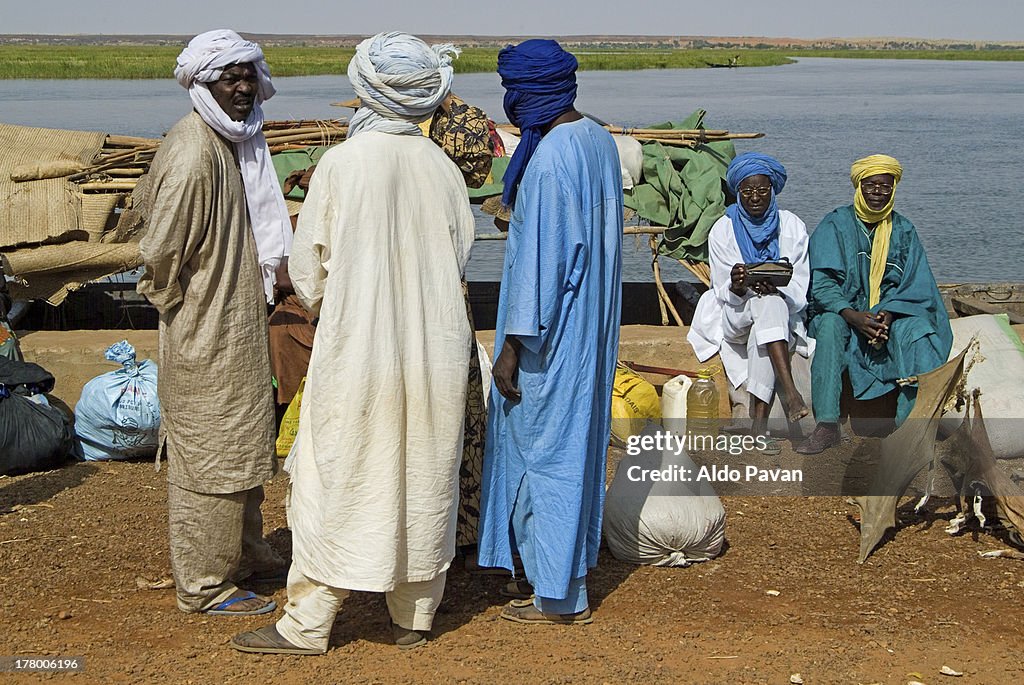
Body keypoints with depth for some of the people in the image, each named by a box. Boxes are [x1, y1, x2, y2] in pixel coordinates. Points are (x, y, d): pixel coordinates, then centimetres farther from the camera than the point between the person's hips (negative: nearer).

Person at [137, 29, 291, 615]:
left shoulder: (239, 142, 8)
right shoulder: (192, 154, -22)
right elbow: (161, 250, -22)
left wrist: (256, 298, 13)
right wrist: (178, 307, -8)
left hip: (241, 321, 10)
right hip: (205, 333, -10)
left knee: (247, 443, 20)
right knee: (209, 456, -1)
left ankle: (245, 555, 35)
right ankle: (205, 584, 10)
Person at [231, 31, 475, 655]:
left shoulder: (341, 164, -11)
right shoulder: (444, 170, -1)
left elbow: (308, 271, -5)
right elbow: (461, 258, 8)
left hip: (355, 352, -4)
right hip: (434, 358, 4)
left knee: (334, 485, 4)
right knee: (422, 484, 13)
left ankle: (308, 624, 10)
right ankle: (415, 616, 22)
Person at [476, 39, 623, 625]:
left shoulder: (548, 158, -22)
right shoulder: (601, 142, 6)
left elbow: (538, 256, -23)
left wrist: (513, 345, -19)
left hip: (551, 332, -9)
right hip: (590, 326, 9)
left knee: (546, 449, 1)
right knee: (574, 440, 17)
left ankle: (560, 596, 9)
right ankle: (560, 571, 29)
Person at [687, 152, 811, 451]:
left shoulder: (792, 226, 2)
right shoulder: (723, 230, 0)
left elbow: (799, 289, -4)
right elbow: (724, 294, -4)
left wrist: (775, 287, -26)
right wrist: (737, 286, -29)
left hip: (784, 315, 1)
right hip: (735, 318, -1)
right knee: (765, 303, -33)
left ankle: (759, 420, -37)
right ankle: (789, 390, -48)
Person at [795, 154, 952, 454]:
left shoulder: (903, 230, 10)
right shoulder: (835, 225, 2)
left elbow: (915, 285, 1)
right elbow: (821, 283, -9)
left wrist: (888, 315, -20)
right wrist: (853, 315, -26)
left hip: (892, 313, 2)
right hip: (840, 309, -2)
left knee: (916, 330, -30)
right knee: (831, 325, -35)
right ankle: (827, 426, -41)